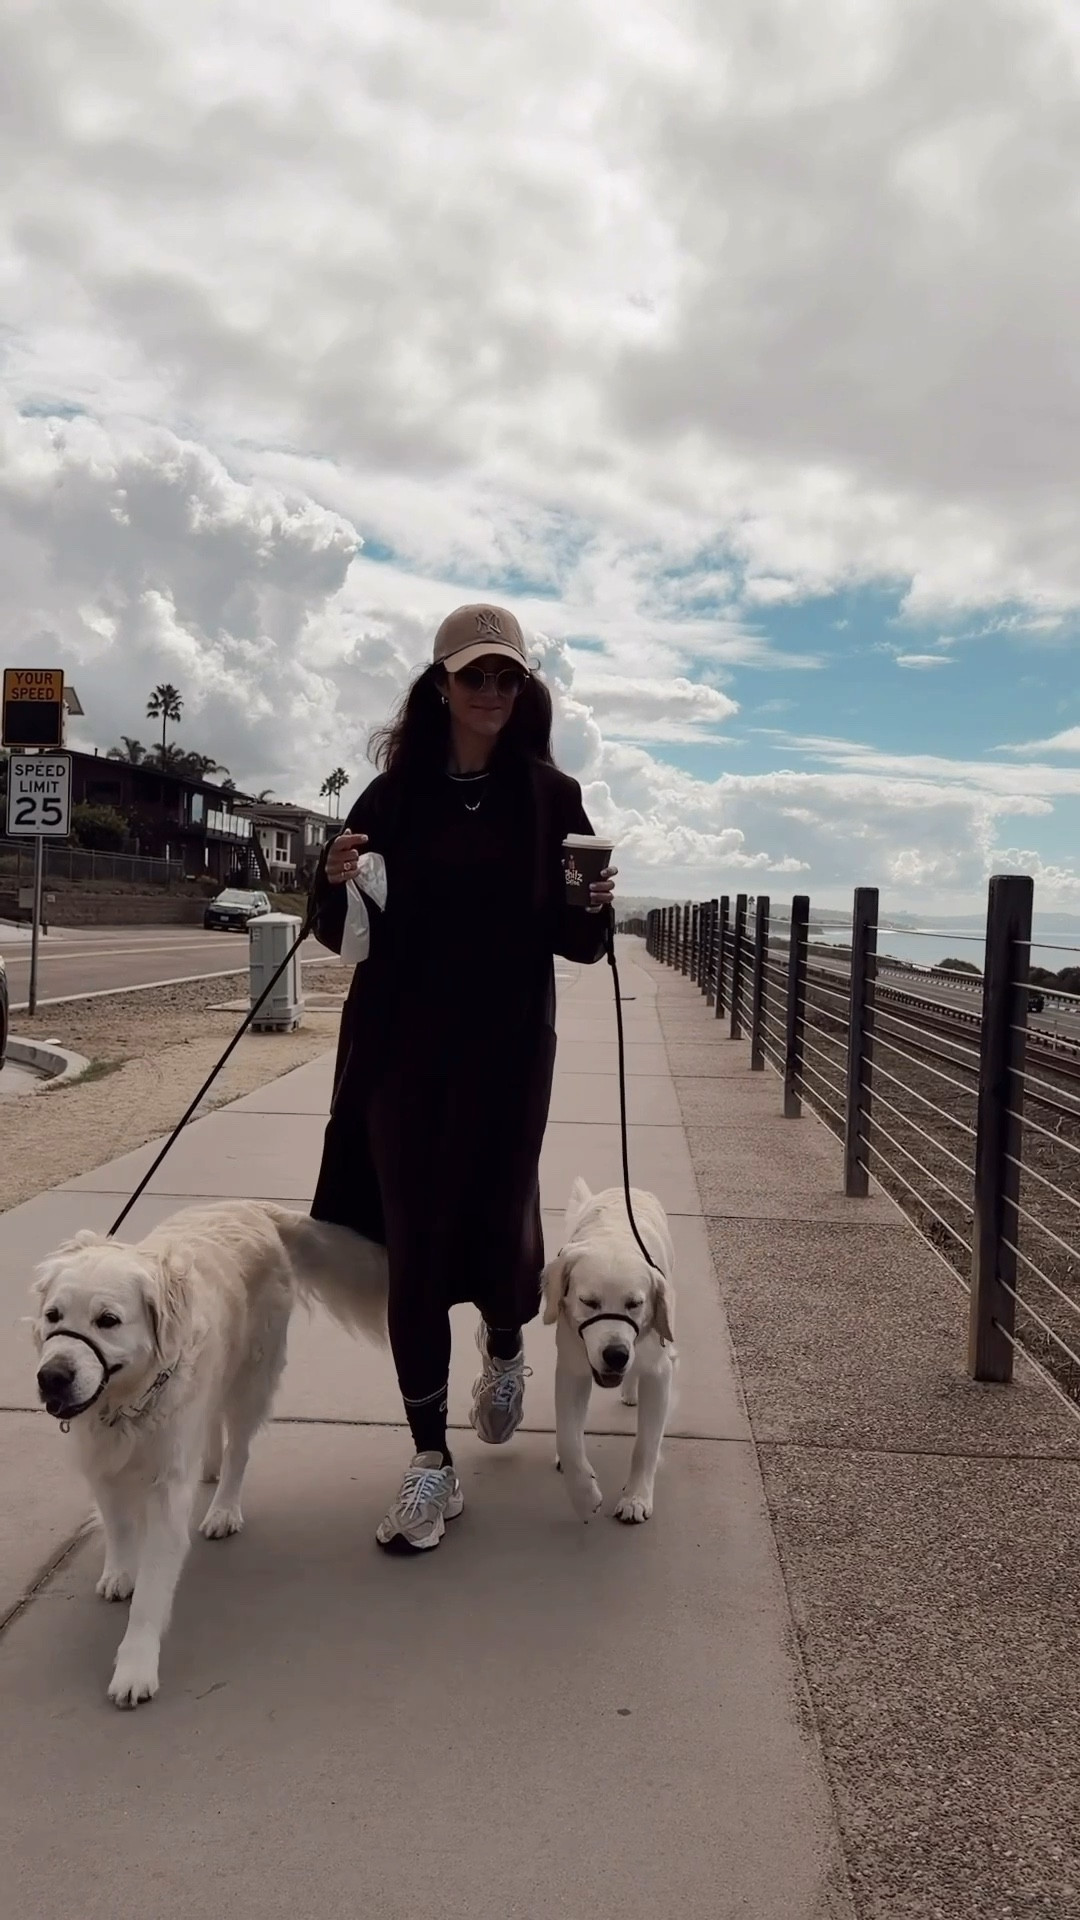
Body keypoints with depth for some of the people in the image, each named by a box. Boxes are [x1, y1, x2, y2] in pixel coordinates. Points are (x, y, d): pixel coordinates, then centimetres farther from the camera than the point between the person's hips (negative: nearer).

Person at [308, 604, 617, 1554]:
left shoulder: (551, 796, 2)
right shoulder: (394, 793, 4)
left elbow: (575, 945, 5)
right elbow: (342, 934, 8)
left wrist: (594, 908, -17)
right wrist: (336, 881, -13)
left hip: (506, 1052, -1)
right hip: (400, 1049, 1)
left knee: (494, 1228, 4)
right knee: (413, 1247, 1)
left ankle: (505, 1347, 41)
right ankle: (432, 1462, 14)